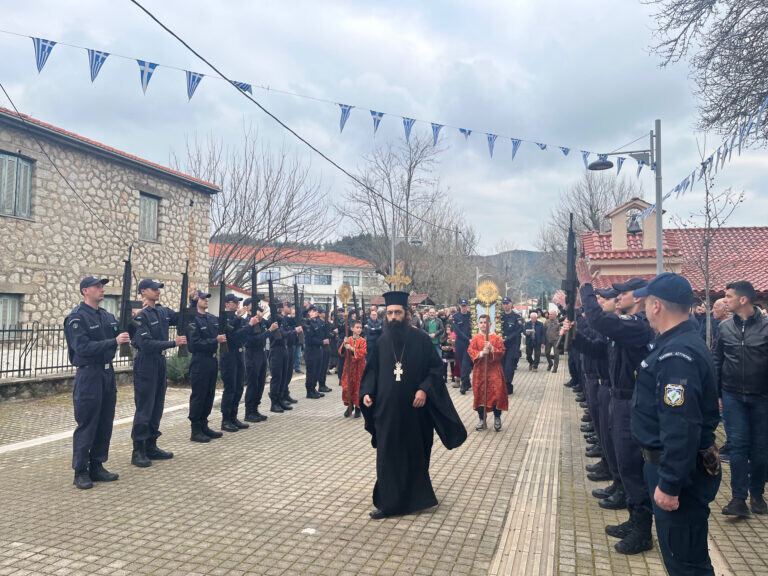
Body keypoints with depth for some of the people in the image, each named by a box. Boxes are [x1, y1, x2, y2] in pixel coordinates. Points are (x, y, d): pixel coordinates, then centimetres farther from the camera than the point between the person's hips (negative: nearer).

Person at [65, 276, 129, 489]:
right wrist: (114, 341, -25)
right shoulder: (77, 317, -10)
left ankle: (97, 467, 22)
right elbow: (83, 348, -20)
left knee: (105, 423, 11)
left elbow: (120, 335, 16)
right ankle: (80, 472, 10)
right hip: (89, 374, -7)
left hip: (108, 373, 7)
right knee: (87, 425, -1)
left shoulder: (107, 316, 12)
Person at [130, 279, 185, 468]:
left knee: (157, 407, 13)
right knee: (144, 408, -3)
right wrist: (173, 343, -22)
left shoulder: (163, 311, 9)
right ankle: (138, 452, 7)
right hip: (145, 364, -8)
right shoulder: (141, 315, -15)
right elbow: (146, 343, -22)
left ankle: (151, 447, 24)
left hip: (160, 362, 8)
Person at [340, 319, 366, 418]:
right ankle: (350, 406, 21)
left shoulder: (363, 341, -3)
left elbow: (363, 352, -17)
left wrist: (352, 348, -26)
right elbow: (341, 352, -1)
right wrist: (344, 345, -20)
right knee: (347, 386, 2)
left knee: (358, 387, 0)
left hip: (359, 367, -2)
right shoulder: (347, 340, 5)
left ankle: (358, 408, 13)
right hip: (349, 366, 2)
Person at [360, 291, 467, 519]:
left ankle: (416, 498, 32)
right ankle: (387, 503, 18)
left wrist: (424, 389, -19)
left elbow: (435, 368, -5)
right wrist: (367, 392, -3)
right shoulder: (381, 341, 4)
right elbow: (372, 370, 11)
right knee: (387, 456, 5)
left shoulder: (420, 339, -5)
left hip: (414, 409, -2)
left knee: (415, 455, 12)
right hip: (387, 409, 2)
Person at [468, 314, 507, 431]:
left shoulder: (496, 338, 4)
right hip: (480, 369, 1)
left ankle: (497, 418, 15)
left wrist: (492, 349, -18)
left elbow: (502, 352, -1)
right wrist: (481, 353, -20)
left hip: (494, 370, -1)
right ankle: (482, 420, 15)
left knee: (497, 393, -6)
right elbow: (470, 351, -4)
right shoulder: (475, 338, 5)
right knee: (480, 393, 3)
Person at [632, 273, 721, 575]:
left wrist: (669, 483, -28)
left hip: (680, 470, -10)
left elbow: (682, 427, -31)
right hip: (668, 460, 10)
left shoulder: (677, 354, -27)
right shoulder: (678, 343, 7)